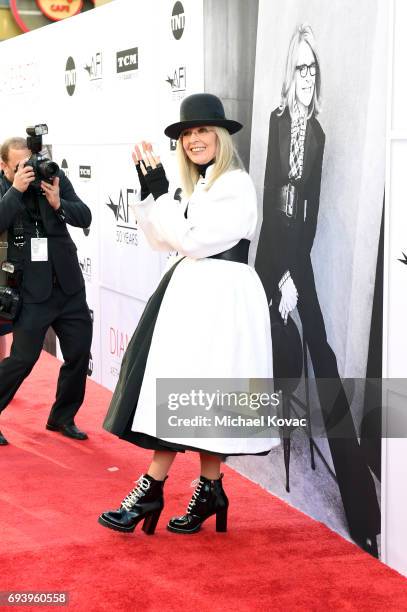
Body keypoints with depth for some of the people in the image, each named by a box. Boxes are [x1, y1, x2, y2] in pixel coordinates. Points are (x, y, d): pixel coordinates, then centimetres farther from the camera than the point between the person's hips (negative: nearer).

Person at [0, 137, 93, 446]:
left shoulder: (54, 177, 2)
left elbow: (85, 217, -1)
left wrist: (58, 203, -18)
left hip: (69, 285, 4)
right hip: (31, 290, -4)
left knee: (80, 353, 8)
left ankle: (62, 418, 26)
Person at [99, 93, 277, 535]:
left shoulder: (236, 184, -11)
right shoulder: (198, 186, 16)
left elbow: (193, 241, -16)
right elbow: (162, 240, 15)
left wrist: (161, 191, -11)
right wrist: (147, 189, 5)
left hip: (219, 296, -9)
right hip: (193, 294, 9)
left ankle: (152, 489, 1)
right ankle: (209, 491, 12)